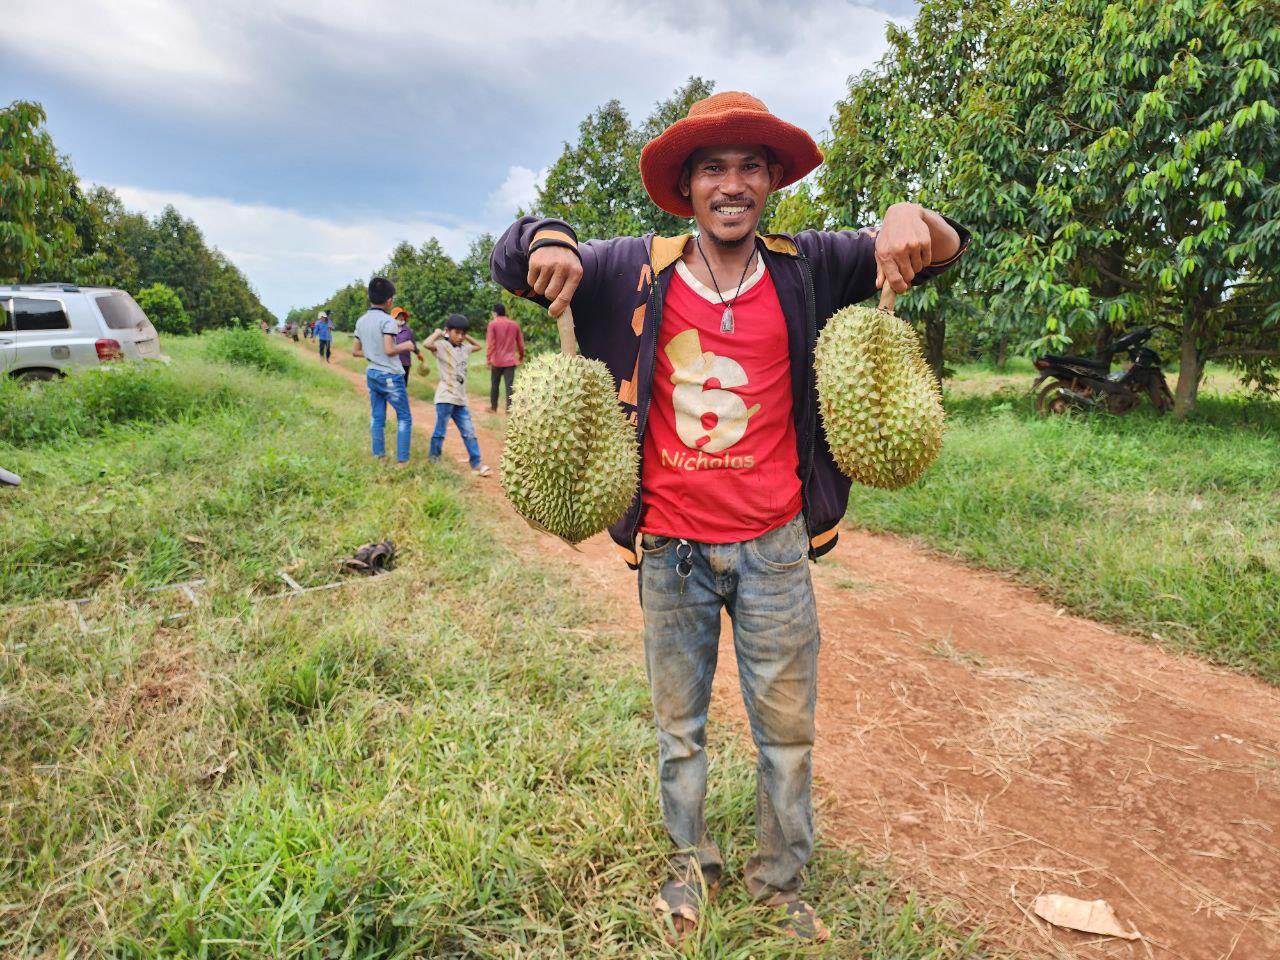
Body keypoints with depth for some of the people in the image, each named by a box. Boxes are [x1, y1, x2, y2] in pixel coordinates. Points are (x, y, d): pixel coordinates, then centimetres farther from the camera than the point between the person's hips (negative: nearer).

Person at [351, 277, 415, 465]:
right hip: (390, 376, -7)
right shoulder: (387, 320, -16)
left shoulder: (361, 321, 7)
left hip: (372, 374, 7)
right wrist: (405, 346, -7)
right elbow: (389, 350, -24)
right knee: (404, 418, 3)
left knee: (376, 418, 13)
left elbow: (355, 351, 11)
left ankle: (380, 457, 18)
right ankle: (402, 460, 0)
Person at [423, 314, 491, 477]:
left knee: (469, 432, 6)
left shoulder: (464, 348, 13)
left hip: (460, 399, 7)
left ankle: (476, 464, 10)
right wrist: (437, 333, -13)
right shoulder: (442, 346, -9)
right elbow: (426, 344, -29)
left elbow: (478, 345, 32)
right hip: (445, 398, -7)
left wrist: (467, 336, 17)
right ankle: (432, 461, 17)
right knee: (440, 432, 2)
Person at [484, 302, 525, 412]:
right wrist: (521, 356, 24)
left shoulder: (493, 324, -4)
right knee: (509, 385, -2)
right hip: (510, 360, 2)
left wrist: (488, 358, -7)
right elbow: (520, 343, 11)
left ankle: (493, 407, 23)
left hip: (497, 360, -2)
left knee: (494, 384, 13)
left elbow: (490, 343, -10)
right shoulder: (515, 324, 6)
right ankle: (509, 409, -7)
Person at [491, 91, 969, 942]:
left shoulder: (806, 267, -1)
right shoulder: (636, 271, -3)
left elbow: (943, 250, 4)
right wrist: (549, 244, -18)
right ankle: (692, 863, 42)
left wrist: (912, 219, -20)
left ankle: (780, 880, 38)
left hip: (773, 545, 1)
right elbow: (516, 260, 5)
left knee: (788, 728, 13)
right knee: (679, 727, 17)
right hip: (670, 546, 0)